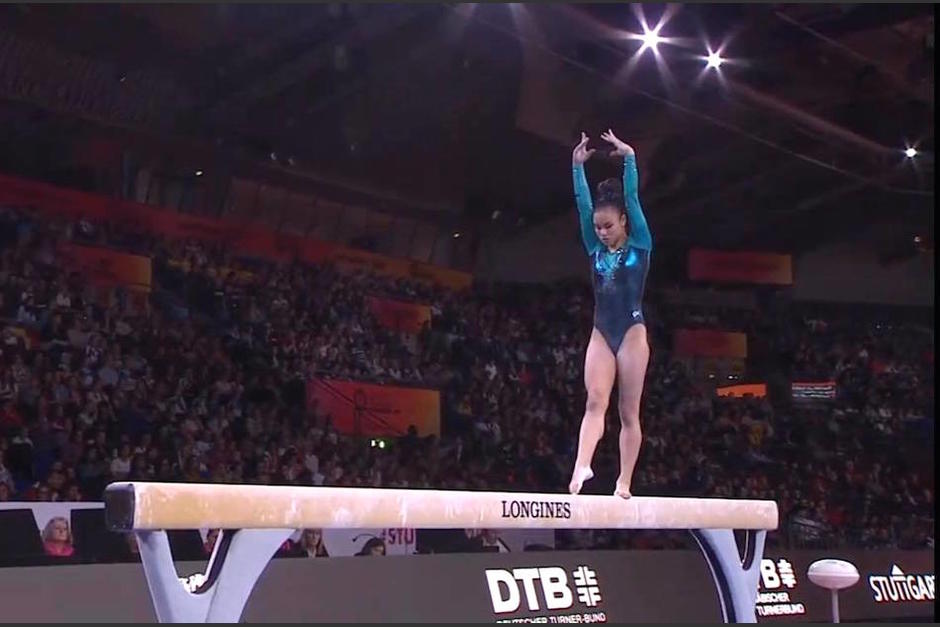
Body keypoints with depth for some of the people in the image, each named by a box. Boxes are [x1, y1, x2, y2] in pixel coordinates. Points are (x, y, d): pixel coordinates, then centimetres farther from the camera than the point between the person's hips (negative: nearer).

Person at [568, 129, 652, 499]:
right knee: (595, 402, -12)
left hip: (631, 332, -3)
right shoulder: (596, 248, 9)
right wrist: (578, 166, -2)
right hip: (601, 333, 3)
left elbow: (632, 198, -7)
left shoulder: (640, 244, 1)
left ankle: (624, 482, 0)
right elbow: (583, 204, 4)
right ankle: (582, 465, -29)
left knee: (628, 411, -1)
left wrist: (629, 159, -12)